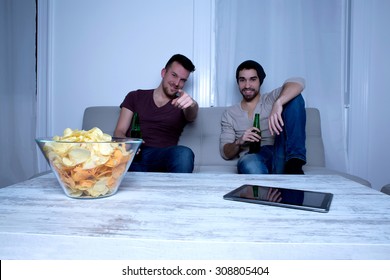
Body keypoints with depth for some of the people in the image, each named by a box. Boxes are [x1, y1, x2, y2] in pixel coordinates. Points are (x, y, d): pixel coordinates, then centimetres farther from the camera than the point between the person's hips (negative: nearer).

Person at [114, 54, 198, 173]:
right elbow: (119, 132, 12)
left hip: (163, 157, 0)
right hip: (132, 155, 1)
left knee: (184, 153, -33)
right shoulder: (135, 97, 19)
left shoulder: (181, 104, 18)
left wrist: (192, 105, -32)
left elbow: (191, 116, -7)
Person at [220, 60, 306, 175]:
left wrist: (278, 103, -26)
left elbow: (298, 82, -6)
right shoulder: (229, 114, 18)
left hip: (282, 155, 2)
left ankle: (294, 162, -22)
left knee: (295, 98, -14)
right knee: (248, 163, -42)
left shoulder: (271, 99, 16)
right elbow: (226, 153, 13)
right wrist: (239, 142, -10)